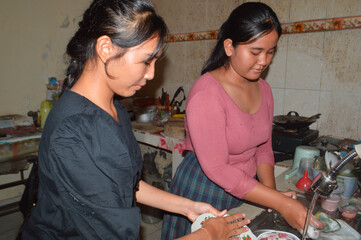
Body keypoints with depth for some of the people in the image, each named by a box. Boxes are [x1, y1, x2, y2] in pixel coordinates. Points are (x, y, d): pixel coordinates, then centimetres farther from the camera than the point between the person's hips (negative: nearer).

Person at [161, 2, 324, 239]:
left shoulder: (263, 89, -1)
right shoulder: (206, 93, -25)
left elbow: (263, 148, 5)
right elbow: (217, 169, -26)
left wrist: (271, 190, -10)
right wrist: (282, 204, -24)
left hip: (245, 191, 6)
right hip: (204, 194, -6)